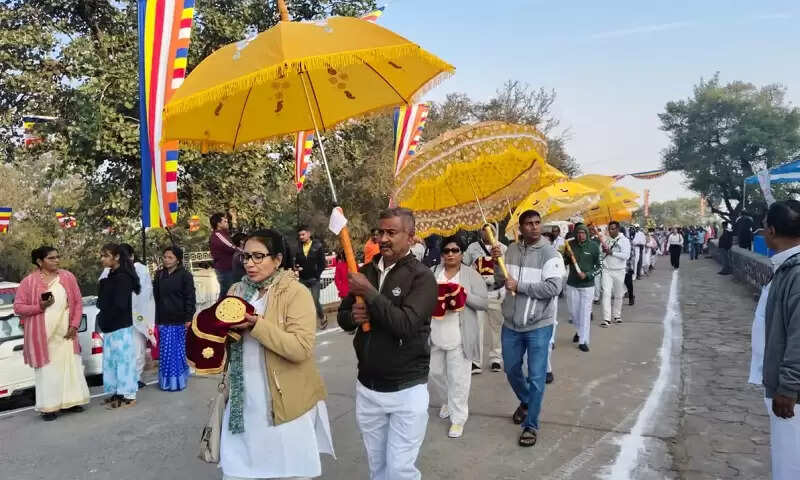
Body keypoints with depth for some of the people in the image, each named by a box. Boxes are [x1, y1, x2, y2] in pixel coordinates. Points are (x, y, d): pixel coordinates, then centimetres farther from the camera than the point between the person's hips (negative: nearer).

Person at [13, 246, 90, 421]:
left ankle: (69, 401, 16)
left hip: (65, 333, 3)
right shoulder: (29, 281, -3)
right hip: (42, 335, -3)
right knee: (46, 369, 1)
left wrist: (74, 325, -2)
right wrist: (39, 307, -19)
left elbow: (78, 303, 7)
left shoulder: (68, 277, 4)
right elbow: (18, 307, -2)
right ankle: (49, 407, 8)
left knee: (69, 366, 6)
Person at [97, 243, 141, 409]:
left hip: (120, 327, -9)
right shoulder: (111, 277, 12)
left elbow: (120, 305, -19)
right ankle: (118, 393, 23)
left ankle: (128, 395, 5)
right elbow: (104, 302, 15)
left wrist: (104, 320, -7)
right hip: (110, 327, 9)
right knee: (112, 359, 13)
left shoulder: (123, 277, -14)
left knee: (123, 358, -2)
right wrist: (103, 320, 0)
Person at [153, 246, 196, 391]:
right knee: (165, 352, 7)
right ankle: (166, 381, 18)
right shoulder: (159, 275, 10)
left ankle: (178, 380, 12)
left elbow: (190, 298, -7)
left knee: (178, 351, 2)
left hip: (179, 321, -4)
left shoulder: (185, 275, -5)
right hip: (164, 320, 4)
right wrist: (157, 320, 11)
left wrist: (189, 318, -12)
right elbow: (157, 297, 13)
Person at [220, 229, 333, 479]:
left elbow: (301, 348, -23)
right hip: (243, 403, 5)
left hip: (284, 405, -5)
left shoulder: (296, 293, -13)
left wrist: (256, 325, -27)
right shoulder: (236, 291, 7)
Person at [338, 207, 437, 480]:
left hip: (407, 390, -5)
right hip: (367, 387, 5)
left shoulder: (421, 277, -13)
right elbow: (342, 317, 10)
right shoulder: (366, 272, 3)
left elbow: (406, 324, -26)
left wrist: (370, 293, -24)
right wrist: (352, 316, -12)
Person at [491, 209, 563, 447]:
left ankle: (531, 425, 18)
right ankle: (525, 402, 47)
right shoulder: (512, 249, 2)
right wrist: (497, 261, -10)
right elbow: (501, 280, 8)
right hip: (511, 324, 5)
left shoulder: (549, 253, -13)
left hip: (538, 325, -5)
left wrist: (519, 286, -19)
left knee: (536, 377, 3)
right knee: (511, 370, 20)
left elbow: (553, 288, -22)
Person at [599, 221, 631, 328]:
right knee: (606, 293, -9)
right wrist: (603, 250, -11)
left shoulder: (624, 240, -5)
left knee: (618, 295, 12)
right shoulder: (605, 239, 4)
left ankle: (617, 315, 29)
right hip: (607, 270, 1)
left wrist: (611, 252, -20)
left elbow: (626, 255, -17)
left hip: (619, 271, -1)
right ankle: (606, 319, -10)